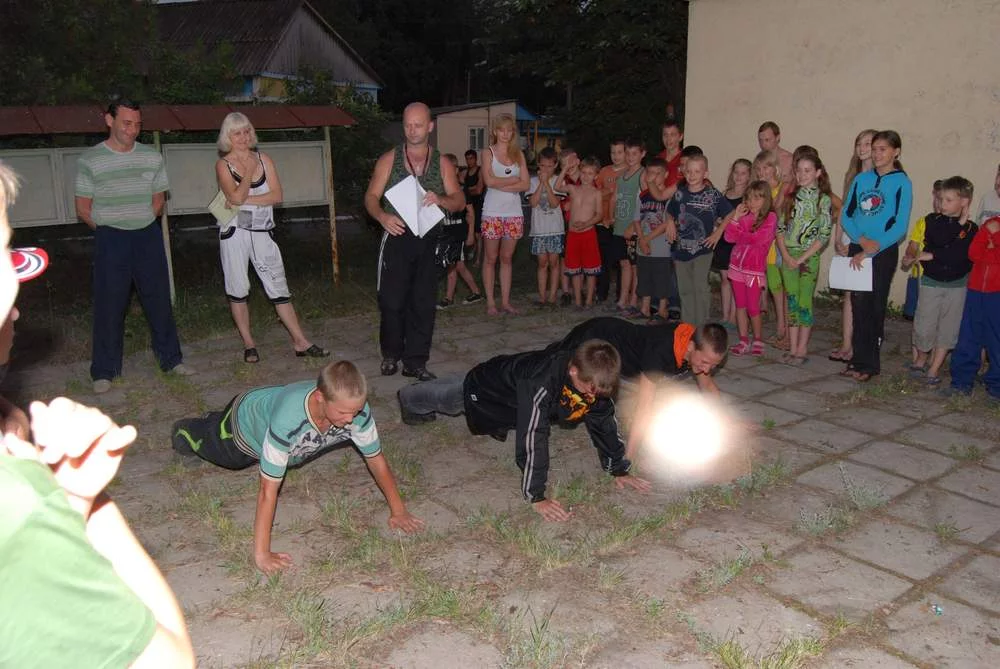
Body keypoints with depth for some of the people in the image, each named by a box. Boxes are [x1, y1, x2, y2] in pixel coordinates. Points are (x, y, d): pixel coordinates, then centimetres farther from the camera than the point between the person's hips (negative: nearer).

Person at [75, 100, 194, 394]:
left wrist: (142, 224, 6)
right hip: (110, 240, -3)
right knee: (109, 306, 2)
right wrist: (109, 231, 1)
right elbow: (83, 209, -1)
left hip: (148, 236, 3)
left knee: (159, 300, 8)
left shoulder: (152, 157, 3)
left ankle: (171, 358, 20)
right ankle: (104, 371, 13)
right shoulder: (90, 160, -6)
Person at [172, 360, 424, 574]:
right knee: (210, 444, 28)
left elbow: (376, 458, -23)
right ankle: (186, 429, 60)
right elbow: (269, 490, -46)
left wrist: (398, 510, -20)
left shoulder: (356, 409, -38)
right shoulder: (288, 420, -52)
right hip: (244, 421, -4)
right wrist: (261, 554, -44)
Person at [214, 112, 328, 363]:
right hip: (235, 233, -2)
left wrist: (246, 200, -12)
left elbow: (277, 195, -4)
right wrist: (250, 170, -7)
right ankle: (249, 344, 18)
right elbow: (236, 197, -17)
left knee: (279, 287, 3)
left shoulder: (263, 159, 6)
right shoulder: (223, 164, -1)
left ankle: (300, 342, 6)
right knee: (238, 290, 5)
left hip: (263, 232, 2)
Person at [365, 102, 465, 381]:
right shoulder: (389, 159, 5)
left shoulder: (442, 163, 9)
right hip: (397, 236, -1)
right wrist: (382, 216, -20)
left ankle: (415, 362, 10)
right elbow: (371, 196, 2)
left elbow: (460, 201, 5)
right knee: (391, 300, -2)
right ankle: (391, 355, 18)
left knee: (423, 303, 1)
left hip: (427, 240, 2)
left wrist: (440, 199, -18)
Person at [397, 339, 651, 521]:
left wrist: (619, 469, -11)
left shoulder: (594, 379, -28)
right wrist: (536, 496, -48)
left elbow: (605, 422, -14)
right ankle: (410, 397, 59)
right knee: (447, 397, 26)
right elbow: (532, 438, -50)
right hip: (485, 388, -4)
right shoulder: (541, 382, -50)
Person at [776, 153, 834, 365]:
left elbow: (824, 235, -9)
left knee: (804, 302, -1)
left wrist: (801, 259, -13)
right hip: (788, 256, 4)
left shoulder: (824, 199, -4)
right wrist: (786, 255, -7)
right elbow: (780, 228, 6)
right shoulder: (792, 196, 8)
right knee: (791, 301, 6)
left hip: (809, 257, -4)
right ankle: (792, 349, 13)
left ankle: (802, 350, 7)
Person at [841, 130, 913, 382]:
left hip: (884, 252, -4)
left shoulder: (901, 183, -5)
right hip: (857, 250, 4)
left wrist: (870, 251, -16)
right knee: (858, 304, 7)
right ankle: (858, 359, 16)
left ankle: (870, 364, 10)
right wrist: (861, 239, -13)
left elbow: (900, 226, -10)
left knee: (874, 307, 1)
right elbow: (846, 215, 5)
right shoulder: (861, 179, 8)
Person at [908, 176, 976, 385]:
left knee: (947, 329, 4)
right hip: (931, 282, 0)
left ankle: (934, 369, 14)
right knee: (924, 326, -1)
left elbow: (961, 255, -16)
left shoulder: (971, 229, -3)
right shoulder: (933, 220, 0)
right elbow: (939, 239, -19)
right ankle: (921, 359, 25)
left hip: (957, 285, 0)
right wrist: (959, 223, -17)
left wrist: (932, 256, -17)